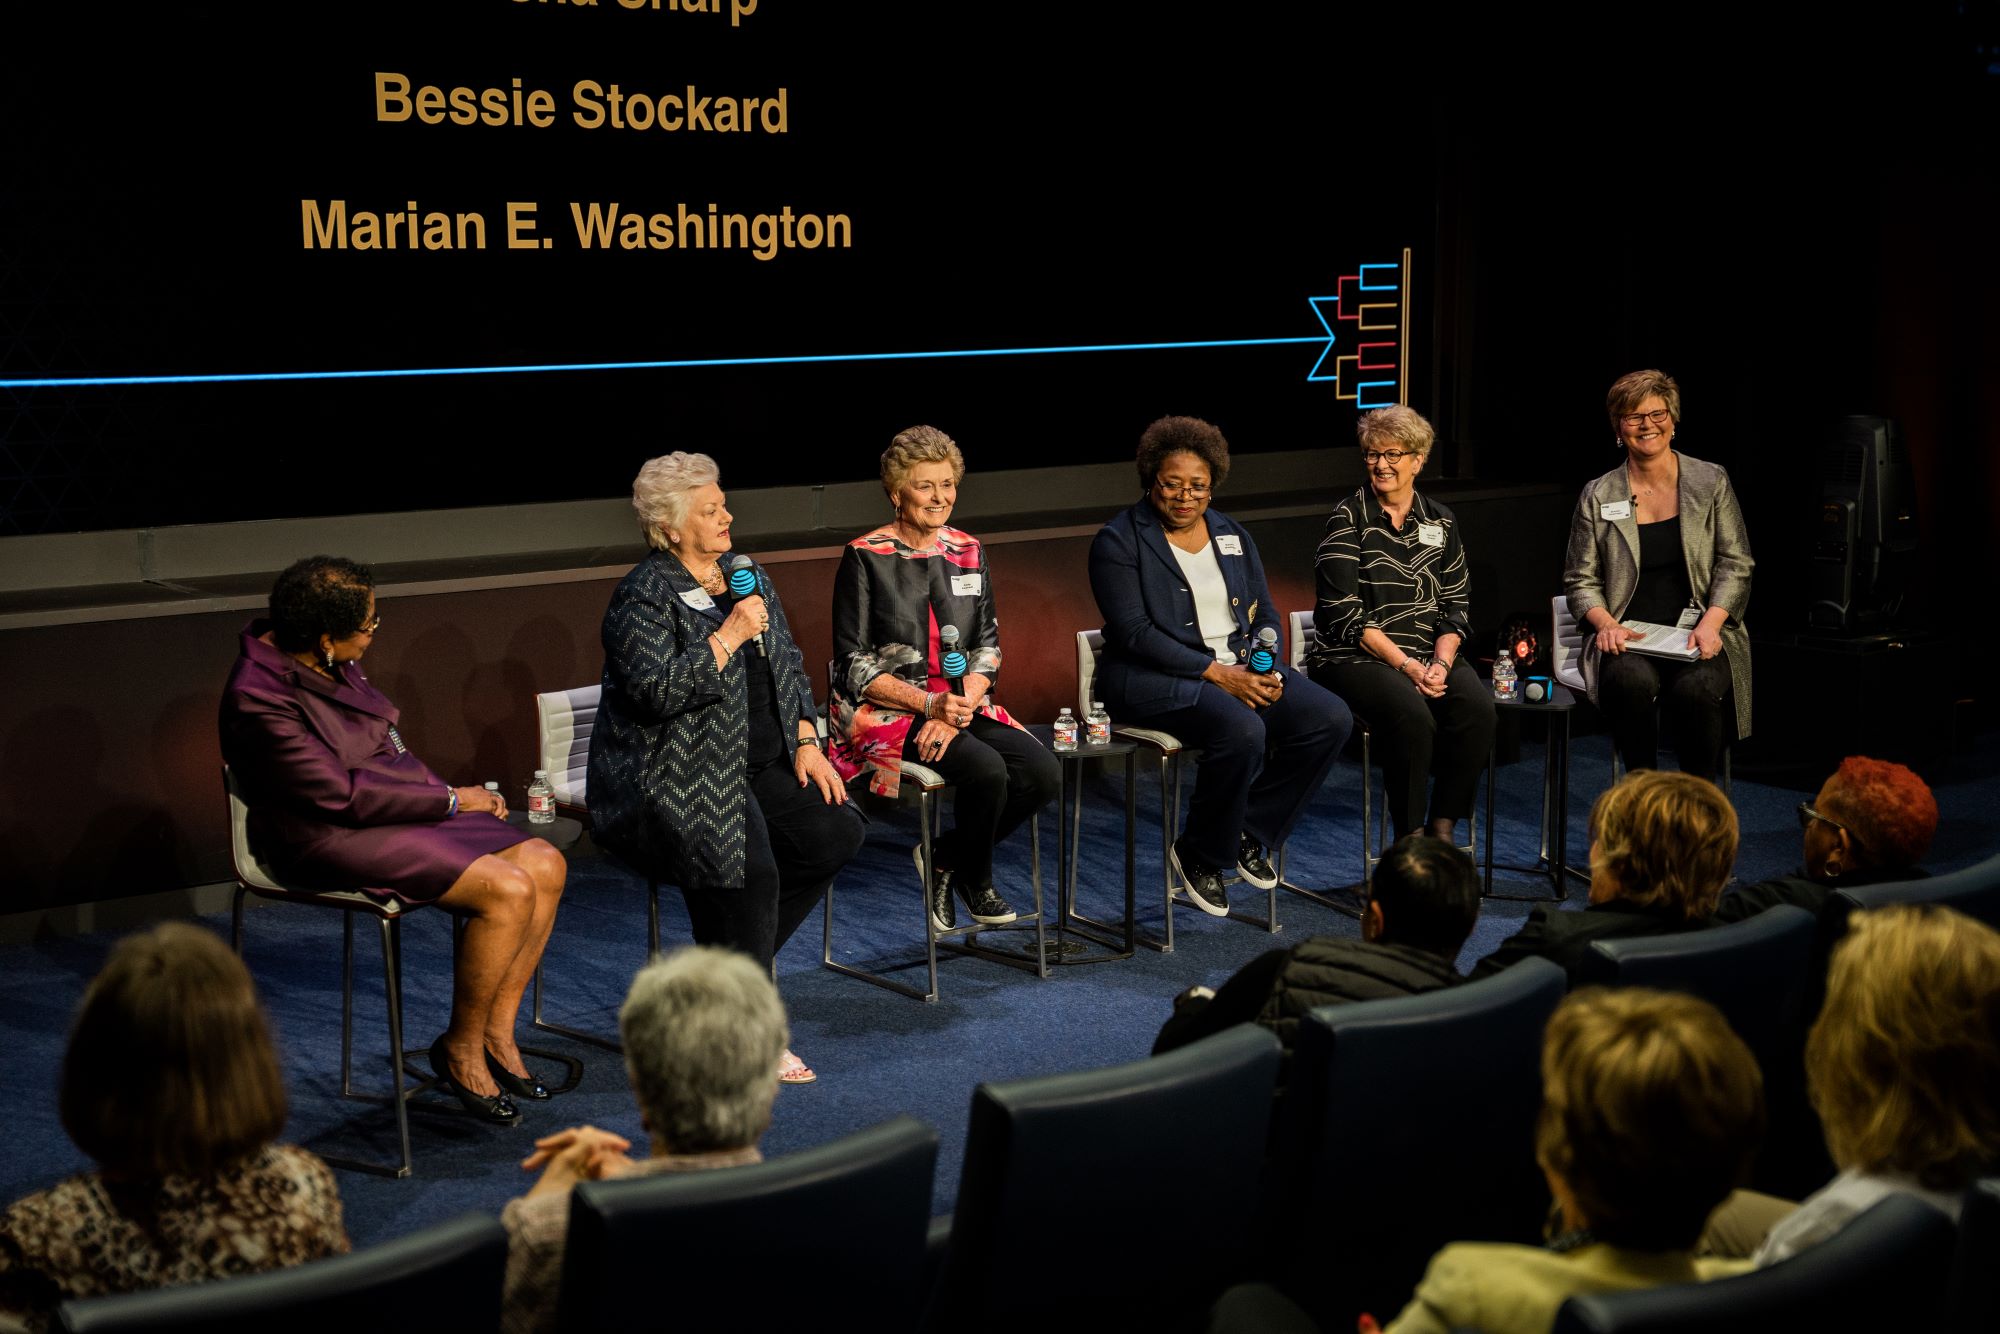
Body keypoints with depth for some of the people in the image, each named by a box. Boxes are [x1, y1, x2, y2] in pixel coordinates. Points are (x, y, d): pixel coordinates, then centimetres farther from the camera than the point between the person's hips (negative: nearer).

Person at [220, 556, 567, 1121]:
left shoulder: (332, 663, 6)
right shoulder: (259, 698, -21)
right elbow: (341, 793, -21)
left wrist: (446, 791, 4)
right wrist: (450, 800, -13)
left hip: (394, 805, 9)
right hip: (331, 838, -9)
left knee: (545, 865, -6)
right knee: (508, 890, -24)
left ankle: (496, 1034, 2)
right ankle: (460, 1050, -5)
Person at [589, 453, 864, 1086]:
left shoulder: (747, 575, 14)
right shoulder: (644, 596, -10)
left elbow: (789, 667, 18)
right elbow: (659, 691, -23)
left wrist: (807, 743, 5)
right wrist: (730, 634, -20)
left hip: (757, 767, 8)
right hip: (672, 779, -8)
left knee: (837, 833, -12)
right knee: (749, 868, -30)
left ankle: (738, 960, 5)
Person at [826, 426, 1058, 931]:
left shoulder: (968, 552, 9)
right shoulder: (865, 557, -5)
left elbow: (988, 647, 8)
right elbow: (854, 664, -8)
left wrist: (960, 708, -11)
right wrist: (930, 704, -19)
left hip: (961, 704, 6)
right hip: (887, 713, -5)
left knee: (1043, 774, -18)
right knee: (987, 770, -30)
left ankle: (944, 856, 5)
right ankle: (976, 881, 0)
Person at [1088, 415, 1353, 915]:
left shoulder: (1232, 535, 16)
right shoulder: (1118, 541, -4)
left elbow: (1265, 614, 15)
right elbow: (1134, 632, -13)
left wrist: (1266, 670, -8)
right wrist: (1216, 672, -20)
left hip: (1240, 669, 7)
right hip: (1156, 679, -7)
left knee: (1331, 719, -15)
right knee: (1242, 732, -34)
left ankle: (1250, 831, 1)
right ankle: (1200, 854, -9)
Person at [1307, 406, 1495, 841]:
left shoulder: (1440, 521, 12)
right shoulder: (1348, 519, -1)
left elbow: (1456, 606, 10)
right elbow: (1344, 614, -9)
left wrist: (1441, 662, -9)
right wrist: (1406, 665, -16)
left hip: (1431, 654, 4)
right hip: (1357, 656, -4)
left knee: (1477, 707, -26)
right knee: (1412, 715, -33)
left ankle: (1443, 832, -15)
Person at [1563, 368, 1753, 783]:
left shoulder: (1711, 482, 9)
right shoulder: (1598, 496, 9)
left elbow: (1735, 565, 5)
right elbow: (1580, 580, 10)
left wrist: (1710, 623, -12)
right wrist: (1605, 622, -11)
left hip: (1698, 635, 0)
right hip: (1629, 640, 0)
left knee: (1696, 687, -34)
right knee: (1631, 681, -35)